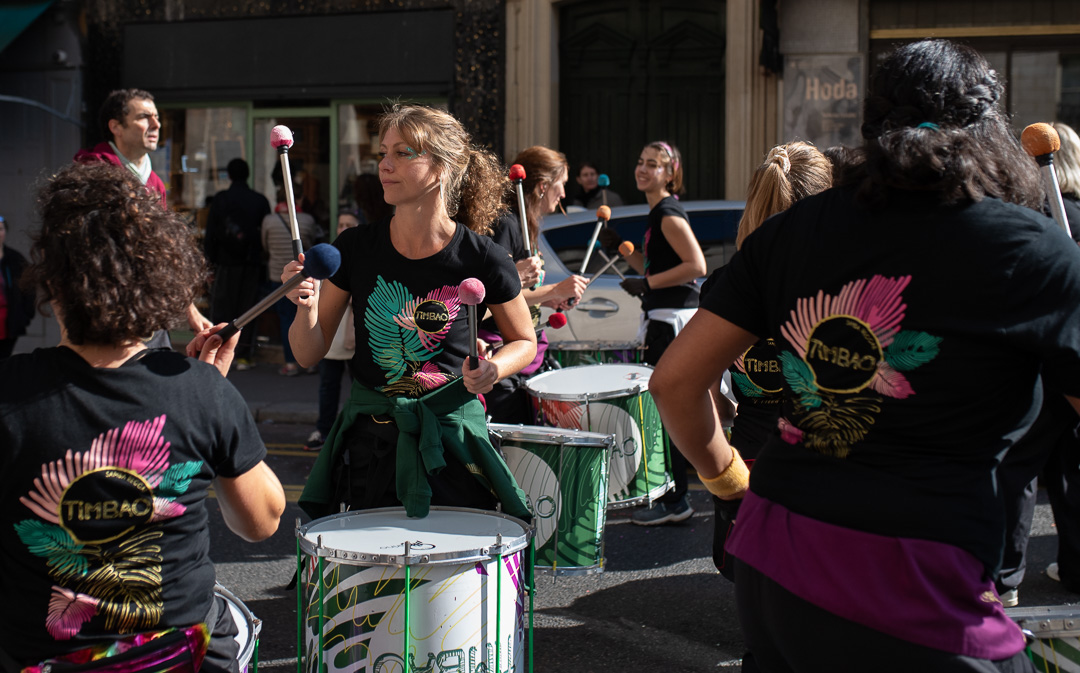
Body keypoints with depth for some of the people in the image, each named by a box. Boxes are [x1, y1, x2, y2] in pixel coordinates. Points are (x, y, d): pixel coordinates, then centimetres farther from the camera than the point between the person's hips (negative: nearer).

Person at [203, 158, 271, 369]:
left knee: (221, 308, 3)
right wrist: (262, 259, 11)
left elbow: (210, 233, -2)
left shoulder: (220, 199, -2)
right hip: (252, 263, 2)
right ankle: (246, 355, 6)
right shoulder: (260, 200, 4)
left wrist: (210, 260, 3)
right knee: (248, 307, 7)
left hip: (226, 261, -2)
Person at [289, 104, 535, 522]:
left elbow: (524, 342, 7)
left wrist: (493, 369, -14)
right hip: (369, 439, 2)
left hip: (453, 437, -2)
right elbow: (309, 355, 1)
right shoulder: (355, 249, -4)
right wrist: (307, 308, -19)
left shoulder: (483, 260, -10)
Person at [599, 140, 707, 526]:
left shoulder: (669, 215, -13)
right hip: (664, 318, 11)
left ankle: (674, 502, -2)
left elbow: (696, 266, -22)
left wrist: (646, 284, -19)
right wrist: (621, 248, 12)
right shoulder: (657, 214, 17)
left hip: (673, 318, -11)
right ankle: (672, 493, 25)